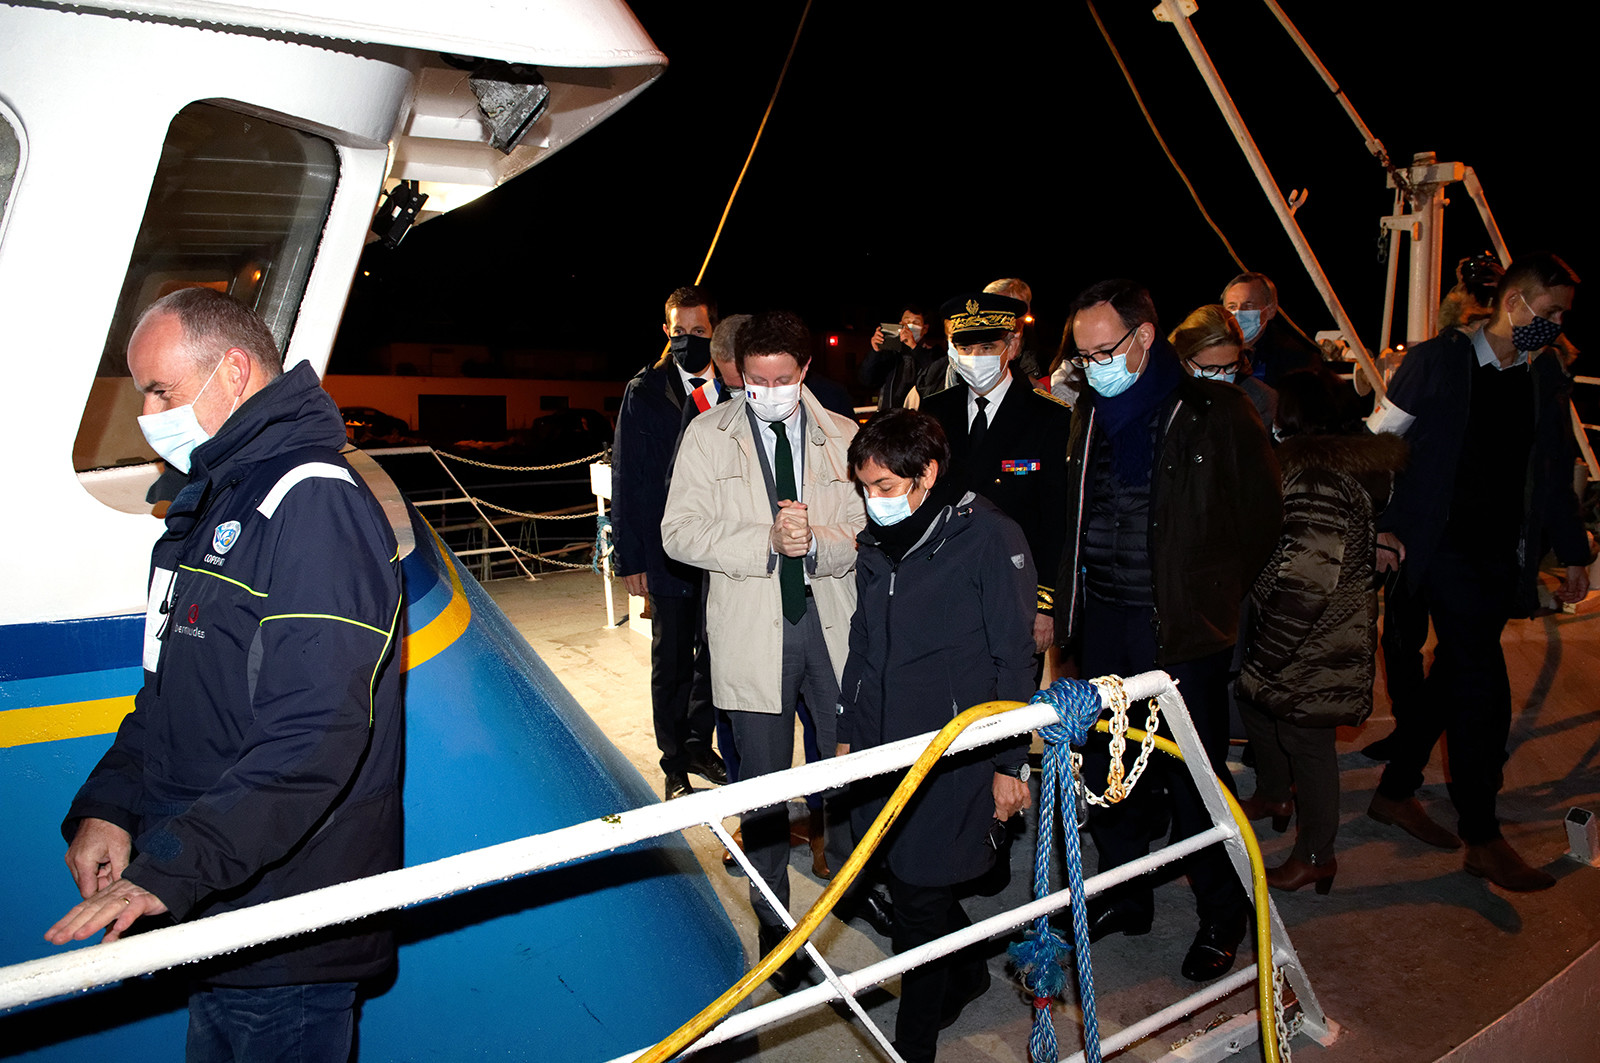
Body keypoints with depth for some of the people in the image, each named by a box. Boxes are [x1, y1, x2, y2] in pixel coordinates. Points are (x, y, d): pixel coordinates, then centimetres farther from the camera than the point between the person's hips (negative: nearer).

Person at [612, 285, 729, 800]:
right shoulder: (644, 392, -3)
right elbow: (627, 481, -3)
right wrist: (630, 558, -8)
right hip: (670, 554, -3)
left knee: (714, 656, 15)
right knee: (672, 663, 8)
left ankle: (700, 745, 35)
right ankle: (675, 765, 24)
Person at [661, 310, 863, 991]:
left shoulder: (843, 437, 4)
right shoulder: (707, 436, 0)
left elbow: (868, 532, 1)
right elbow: (680, 532, -7)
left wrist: (816, 542, -20)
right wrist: (767, 542, -20)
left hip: (834, 626, 2)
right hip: (752, 633, -1)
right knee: (764, 780, 7)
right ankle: (773, 917, 26)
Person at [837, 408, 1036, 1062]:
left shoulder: (988, 537, -8)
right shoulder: (877, 544, 11)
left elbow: (1014, 658, -7)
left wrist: (1009, 763, -7)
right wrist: (847, 733, 20)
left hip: (954, 756, -6)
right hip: (883, 750, 6)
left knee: (921, 897, -4)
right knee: (904, 880, 13)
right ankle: (965, 974, 40)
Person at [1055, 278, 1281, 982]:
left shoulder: (1216, 414, -7)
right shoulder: (1089, 414, 10)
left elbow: (1261, 519, -1)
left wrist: (1210, 600, 1)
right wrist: (1067, 605, 10)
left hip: (1182, 631, -5)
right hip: (1102, 622, 5)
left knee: (1195, 777, 5)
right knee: (1106, 768, 12)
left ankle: (1222, 919, 24)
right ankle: (1124, 897, 31)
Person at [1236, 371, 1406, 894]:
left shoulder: (1313, 477, -25)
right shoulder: (1350, 464, 7)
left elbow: (1309, 580, -28)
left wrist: (1268, 655, -19)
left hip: (1314, 641, -10)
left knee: (1306, 736, 4)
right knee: (1254, 700, 23)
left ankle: (1315, 856, 21)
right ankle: (1274, 795, 45)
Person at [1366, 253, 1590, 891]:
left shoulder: (1547, 377, 11)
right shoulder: (1439, 360, -5)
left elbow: (1555, 472, 18)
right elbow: (1378, 439, -3)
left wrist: (1573, 552, 16)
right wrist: (1382, 526, -11)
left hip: (1505, 556, 6)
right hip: (1445, 547, -6)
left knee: (1456, 673, 11)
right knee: (1483, 685, -8)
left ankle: (1396, 793, 26)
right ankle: (1482, 838, 4)